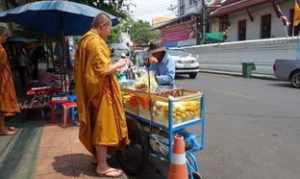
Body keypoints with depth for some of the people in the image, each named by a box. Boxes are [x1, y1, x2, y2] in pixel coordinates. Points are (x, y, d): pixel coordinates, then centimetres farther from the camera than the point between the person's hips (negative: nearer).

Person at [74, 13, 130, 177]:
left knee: (97, 126, 18)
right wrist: (119, 64, -9)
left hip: (94, 88, 11)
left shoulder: (87, 39, 16)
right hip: (100, 89, -11)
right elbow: (103, 70, -24)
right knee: (102, 126, -3)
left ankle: (100, 156, 34)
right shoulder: (95, 41, -17)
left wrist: (113, 66, 16)